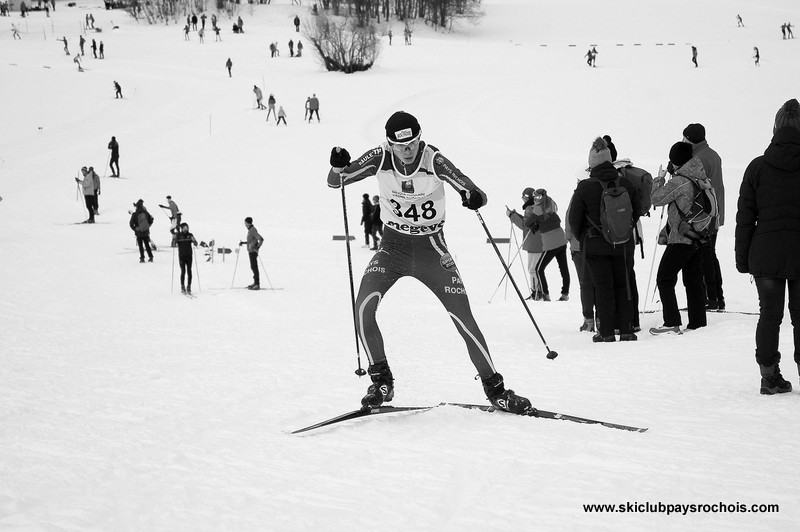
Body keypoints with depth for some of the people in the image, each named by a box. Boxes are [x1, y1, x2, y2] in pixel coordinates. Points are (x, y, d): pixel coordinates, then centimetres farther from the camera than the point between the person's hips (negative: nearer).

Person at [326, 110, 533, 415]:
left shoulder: (434, 161, -18)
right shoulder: (380, 159, -13)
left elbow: (476, 195, -18)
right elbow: (335, 182, -6)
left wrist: (474, 198, -42)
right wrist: (338, 167, -29)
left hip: (431, 249, -2)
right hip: (393, 247, 2)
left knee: (464, 319, -9)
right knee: (364, 306, -21)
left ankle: (494, 389, 7)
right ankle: (381, 381, -5)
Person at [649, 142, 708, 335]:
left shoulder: (678, 181, -18)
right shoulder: (701, 178, 7)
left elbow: (656, 199, -10)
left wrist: (659, 179, 8)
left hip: (680, 239, -8)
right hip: (699, 238, 8)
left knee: (665, 278, -1)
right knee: (694, 280, 14)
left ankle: (672, 323, -7)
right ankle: (698, 322, 14)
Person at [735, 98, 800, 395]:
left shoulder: (758, 167, -1)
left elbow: (745, 218, 1)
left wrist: (742, 258, 8)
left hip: (765, 252, 1)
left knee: (769, 315, 8)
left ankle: (769, 376, 9)